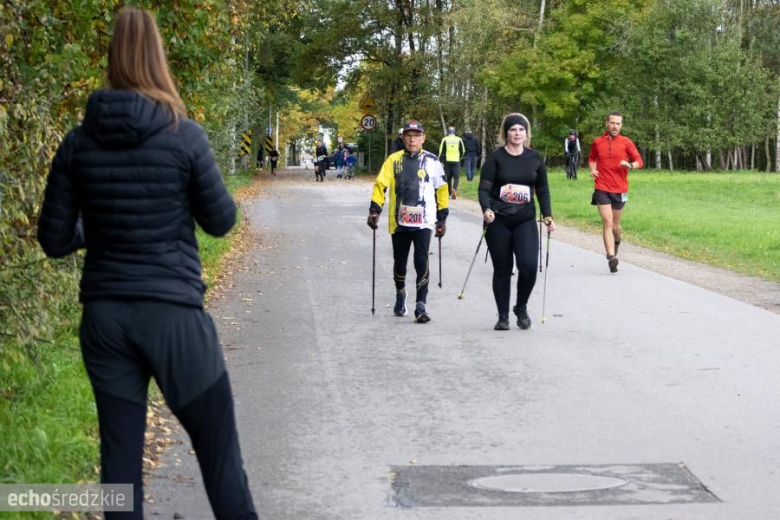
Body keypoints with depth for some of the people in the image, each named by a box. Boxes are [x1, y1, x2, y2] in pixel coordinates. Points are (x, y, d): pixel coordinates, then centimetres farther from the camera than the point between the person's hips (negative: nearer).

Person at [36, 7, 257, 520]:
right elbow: (221, 221, 0)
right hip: (173, 312, -3)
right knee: (221, 453, 7)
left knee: (121, 453, 10)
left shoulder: (79, 143, -1)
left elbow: (54, 240, 3)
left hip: (104, 315, 3)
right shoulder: (185, 136, -9)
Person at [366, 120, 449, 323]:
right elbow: (381, 184, 0)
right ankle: (400, 295, 40)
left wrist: (442, 218, 8)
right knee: (399, 262, 14)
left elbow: (441, 189, 8)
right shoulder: (393, 160, 3)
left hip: (423, 222, -2)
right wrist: (374, 209, -11)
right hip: (399, 222, 2)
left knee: (421, 262, -11)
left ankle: (421, 305, -8)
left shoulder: (432, 161, 2)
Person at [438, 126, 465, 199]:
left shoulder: (445, 140, 1)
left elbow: (441, 152, -2)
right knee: (456, 177, 1)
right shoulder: (459, 140, 4)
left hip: (447, 161, 0)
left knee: (448, 177, 11)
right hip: (456, 161, 0)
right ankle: (454, 189, -24)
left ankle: (449, 193, 16)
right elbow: (463, 151, 10)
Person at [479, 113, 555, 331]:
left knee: (529, 265, -14)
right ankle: (503, 316, 17)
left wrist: (548, 216, 3)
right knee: (502, 269, 5)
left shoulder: (535, 158, 7)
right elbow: (484, 188, -8)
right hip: (498, 221, -1)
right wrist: (486, 209, -25)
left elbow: (542, 190, 13)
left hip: (525, 220, 1)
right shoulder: (495, 157, -2)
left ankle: (521, 308, 10)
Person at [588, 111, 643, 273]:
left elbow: (639, 161, -1)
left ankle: (616, 241, 48)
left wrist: (630, 165, -22)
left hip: (620, 190, 1)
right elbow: (592, 158, 21)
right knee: (607, 222, -13)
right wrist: (593, 170, 1)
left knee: (615, 224, 14)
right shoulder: (597, 142, 3)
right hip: (602, 189, -1)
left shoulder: (626, 142, -1)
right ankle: (611, 257, -20)